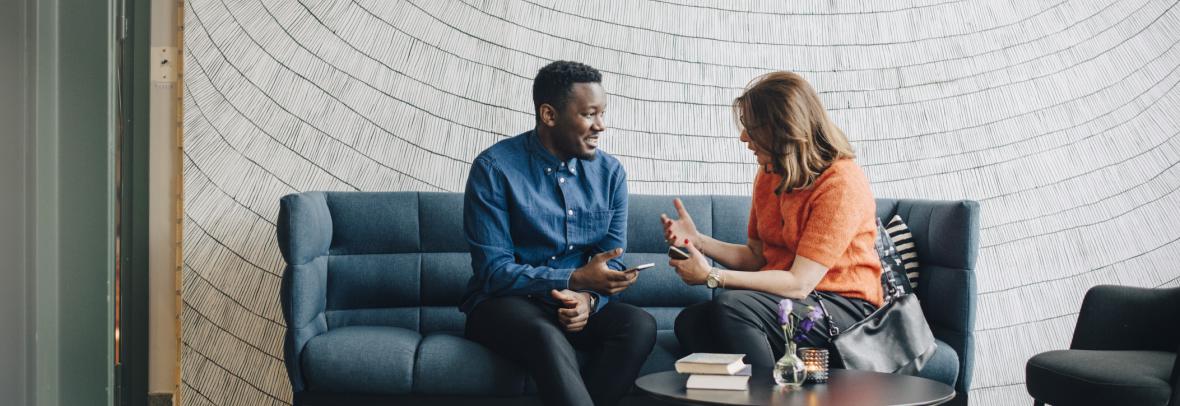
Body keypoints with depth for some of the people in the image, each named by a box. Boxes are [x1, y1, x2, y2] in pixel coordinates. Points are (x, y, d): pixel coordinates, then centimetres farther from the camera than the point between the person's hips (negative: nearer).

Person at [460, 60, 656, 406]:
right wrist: (576, 279, -24)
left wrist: (588, 297, -21)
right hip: (505, 302, -5)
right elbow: (493, 271, -15)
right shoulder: (494, 169, -12)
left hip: (578, 303, 5)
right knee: (548, 337, -38)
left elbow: (611, 264, 2)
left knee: (640, 324, -25)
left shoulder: (610, 172, 2)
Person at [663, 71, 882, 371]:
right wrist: (697, 240, -1)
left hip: (845, 309, -7)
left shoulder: (842, 183, -16)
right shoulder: (769, 175, 10)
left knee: (730, 307, -32)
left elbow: (800, 284, -19)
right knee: (689, 321, -19)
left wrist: (712, 276, -18)